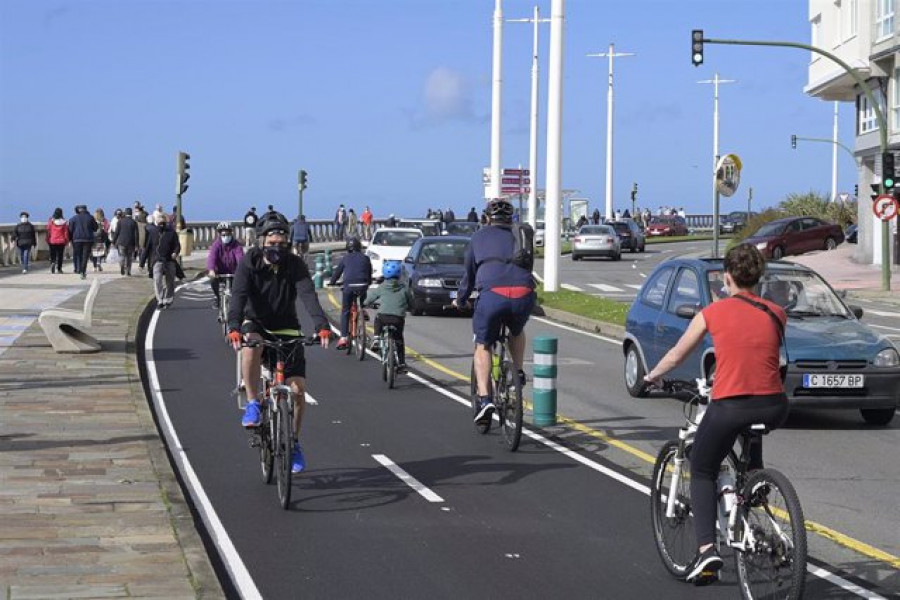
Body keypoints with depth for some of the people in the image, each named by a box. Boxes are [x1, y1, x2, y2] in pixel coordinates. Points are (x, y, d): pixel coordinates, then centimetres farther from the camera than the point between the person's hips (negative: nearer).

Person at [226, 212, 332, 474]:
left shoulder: (295, 265, -14)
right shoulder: (249, 263, -16)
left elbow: (308, 296, -28)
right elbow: (238, 295, -29)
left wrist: (322, 326, -46)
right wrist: (234, 328, -47)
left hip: (286, 329, 1)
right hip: (256, 323, -1)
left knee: (298, 389, -8)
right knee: (251, 347, -39)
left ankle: (293, 443, 13)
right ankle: (254, 403, -22)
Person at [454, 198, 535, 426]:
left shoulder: (479, 236, 22)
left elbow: (469, 273, 26)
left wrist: (460, 300, 42)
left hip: (492, 294, -2)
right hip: (523, 295, 2)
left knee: (483, 347, 12)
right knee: (517, 331, 36)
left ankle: (485, 399, -2)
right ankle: (518, 372, 25)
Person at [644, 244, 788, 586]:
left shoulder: (713, 313, 3)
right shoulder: (776, 314, 8)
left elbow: (676, 356, 14)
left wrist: (652, 376, 33)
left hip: (729, 406, -3)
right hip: (774, 408, 3)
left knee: (702, 472, 16)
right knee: (752, 432, 39)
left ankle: (707, 549, -2)